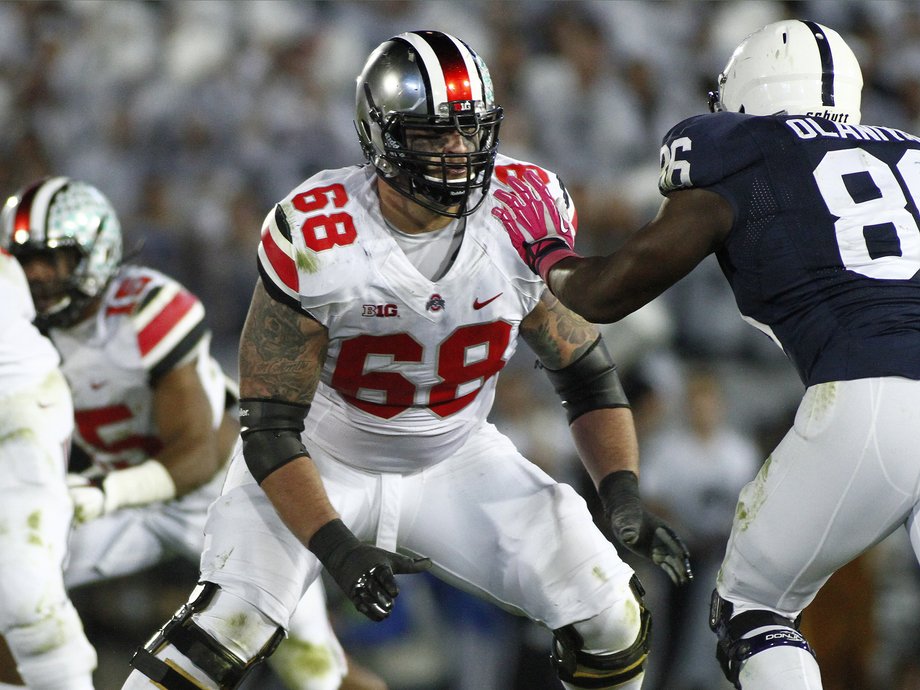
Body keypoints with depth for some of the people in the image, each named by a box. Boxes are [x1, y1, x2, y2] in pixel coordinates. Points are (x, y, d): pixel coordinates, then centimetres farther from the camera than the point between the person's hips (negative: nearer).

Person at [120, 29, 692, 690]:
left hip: (454, 463, 4)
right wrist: (336, 548, -36)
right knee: (230, 622, -28)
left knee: (610, 621, -9)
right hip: (322, 461, -4)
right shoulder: (316, 241, -27)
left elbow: (588, 375, -4)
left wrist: (625, 497, -18)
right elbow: (271, 430, -23)